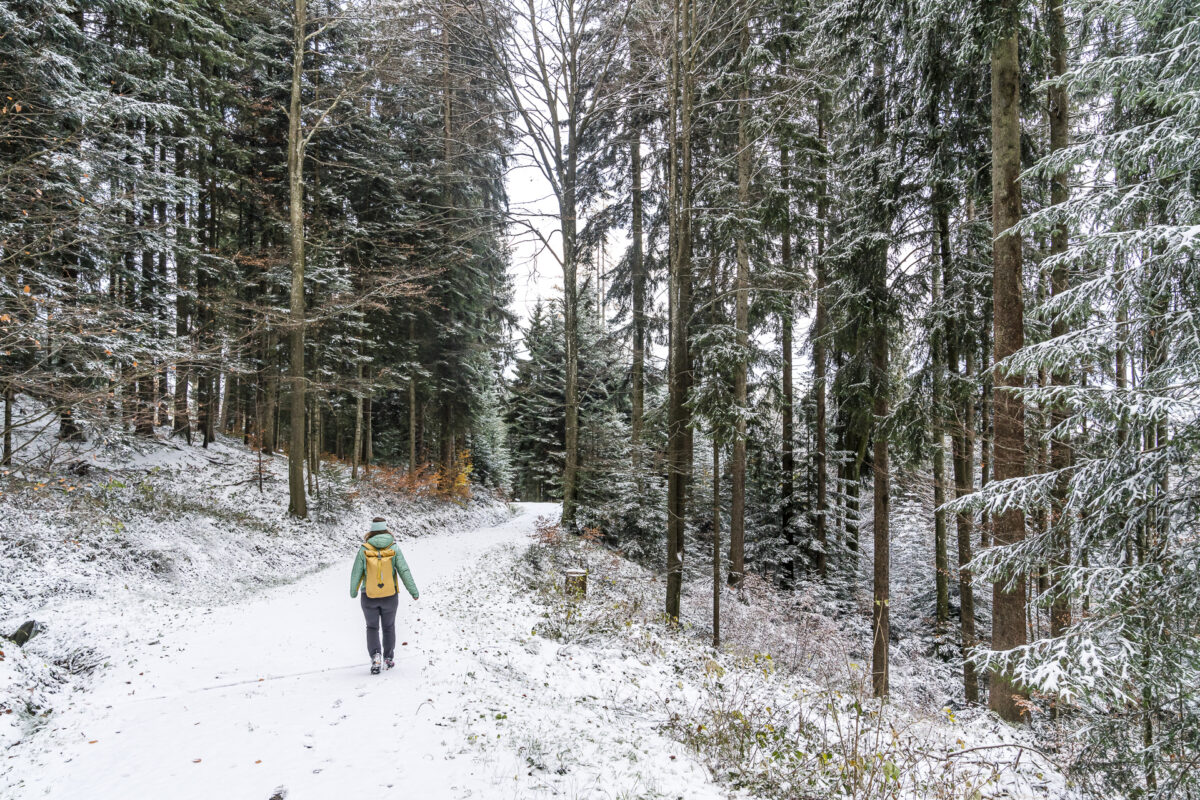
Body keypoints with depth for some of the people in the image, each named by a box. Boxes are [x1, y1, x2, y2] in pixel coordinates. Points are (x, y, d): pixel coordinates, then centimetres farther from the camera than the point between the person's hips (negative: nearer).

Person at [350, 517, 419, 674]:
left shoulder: (364, 549, -11)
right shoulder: (394, 548, -10)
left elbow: (356, 573, -4)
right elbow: (404, 571, -10)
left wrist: (353, 591, 13)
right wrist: (414, 592, -3)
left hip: (369, 597, -1)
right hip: (390, 596, 1)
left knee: (372, 627, 16)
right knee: (389, 627, 21)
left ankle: (375, 655, -5)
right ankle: (389, 658, 29)